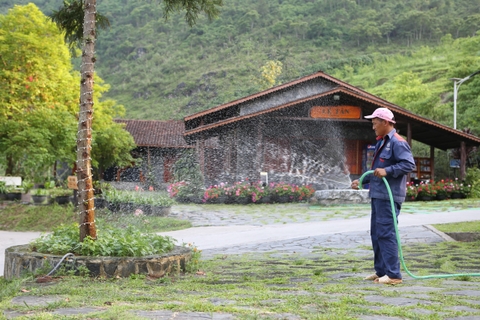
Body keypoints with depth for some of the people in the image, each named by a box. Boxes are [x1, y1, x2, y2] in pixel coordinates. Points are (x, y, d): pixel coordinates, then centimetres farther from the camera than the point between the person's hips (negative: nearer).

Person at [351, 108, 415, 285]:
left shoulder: (397, 142, -12)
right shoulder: (381, 142, 20)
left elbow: (409, 164, -23)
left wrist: (387, 170, -28)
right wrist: (362, 181, 26)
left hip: (389, 196, -10)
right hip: (377, 195, 10)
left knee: (386, 233, -10)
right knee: (376, 233, 14)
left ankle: (393, 274, -5)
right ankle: (381, 271, 22)